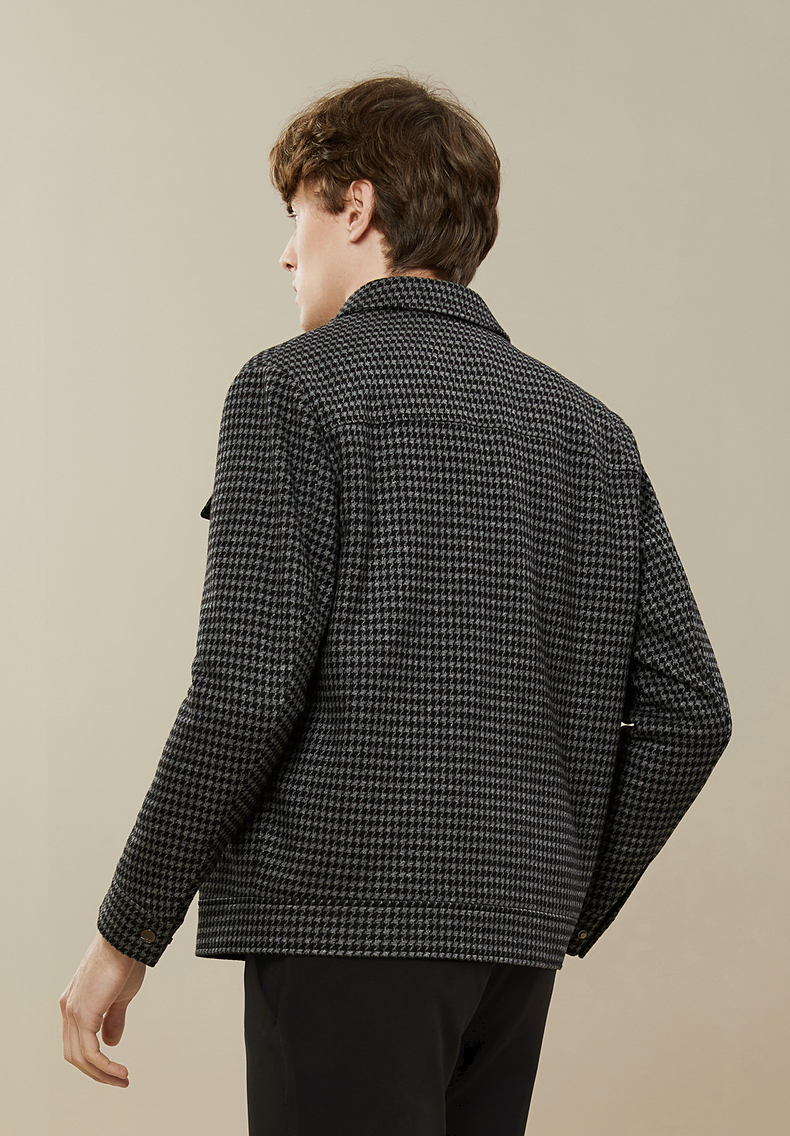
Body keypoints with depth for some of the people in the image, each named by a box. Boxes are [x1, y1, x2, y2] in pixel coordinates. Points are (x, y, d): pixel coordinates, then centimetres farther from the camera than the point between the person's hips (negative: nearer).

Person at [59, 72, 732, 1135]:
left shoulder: (294, 389, -5)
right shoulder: (589, 428, 13)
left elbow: (248, 691, -15)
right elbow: (687, 708, 9)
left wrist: (126, 935, -6)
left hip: (347, 928, -6)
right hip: (512, 940, 7)